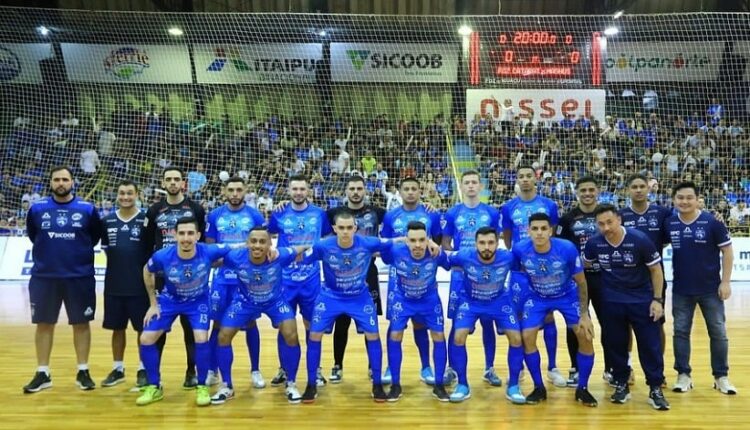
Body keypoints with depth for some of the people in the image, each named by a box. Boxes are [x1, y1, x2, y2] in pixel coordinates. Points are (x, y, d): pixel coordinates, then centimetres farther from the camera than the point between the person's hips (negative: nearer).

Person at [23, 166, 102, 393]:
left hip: (80, 276, -1)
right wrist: (50, 251, 11)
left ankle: (83, 372, 17)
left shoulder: (87, 209, -3)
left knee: (81, 323, 6)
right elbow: (33, 236, 14)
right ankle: (42, 374, 21)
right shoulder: (37, 208, 1)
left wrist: (79, 252, 5)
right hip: (44, 276, 1)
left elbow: (96, 236, 7)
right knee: (44, 324, 9)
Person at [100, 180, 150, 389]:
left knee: (143, 328, 5)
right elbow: (105, 247, 14)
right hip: (114, 284, 4)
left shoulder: (146, 220, -5)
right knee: (117, 327, 13)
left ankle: (143, 369, 17)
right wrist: (116, 262, 3)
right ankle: (118, 369, 26)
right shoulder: (106, 221, 5)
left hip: (140, 284, -3)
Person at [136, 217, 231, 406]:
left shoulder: (209, 252, -32)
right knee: (146, 339, -5)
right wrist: (153, 303, 0)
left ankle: (202, 387, 3)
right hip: (169, 300, 2)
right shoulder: (162, 256, -28)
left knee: (201, 338, -19)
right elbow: (147, 272, -4)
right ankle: (154, 387, 16)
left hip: (198, 301, -2)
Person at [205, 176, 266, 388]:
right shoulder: (214, 216, 4)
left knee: (250, 322, 6)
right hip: (222, 278, 1)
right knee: (218, 323, 7)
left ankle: (255, 371, 18)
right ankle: (212, 371, 22)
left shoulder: (255, 216, -1)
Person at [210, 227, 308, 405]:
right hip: (245, 301, 1)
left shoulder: (280, 256, -33)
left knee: (291, 336, -17)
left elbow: (301, 249, -14)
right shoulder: (235, 257, -31)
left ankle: (291, 384, 5)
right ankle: (226, 386, 16)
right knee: (223, 337, -5)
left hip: (275, 301, -1)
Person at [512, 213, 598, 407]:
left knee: (585, 336, -9)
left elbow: (581, 282, -15)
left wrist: (584, 315, -13)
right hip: (537, 297, 1)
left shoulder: (567, 248, -29)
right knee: (527, 337, -10)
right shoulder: (520, 249, -26)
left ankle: (582, 388, 11)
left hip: (568, 296, -1)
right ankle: (539, 388, 9)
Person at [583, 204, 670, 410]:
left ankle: (655, 389, 13)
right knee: (615, 344, 8)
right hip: (612, 301, 2)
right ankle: (621, 385, 24)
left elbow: (656, 269, -6)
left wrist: (657, 299, -9)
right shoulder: (594, 243, -10)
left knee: (650, 344, 1)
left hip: (642, 299, -2)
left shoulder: (640, 240, -16)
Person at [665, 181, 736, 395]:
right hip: (681, 289, 2)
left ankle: (721, 376, 21)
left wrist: (726, 281, -8)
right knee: (681, 331, 7)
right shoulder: (669, 223, -4)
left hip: (710, 288, -2)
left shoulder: (712, 222, -11)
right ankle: (683, 375, 18)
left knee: (718, 332, 7)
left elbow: (727, 251, -6)